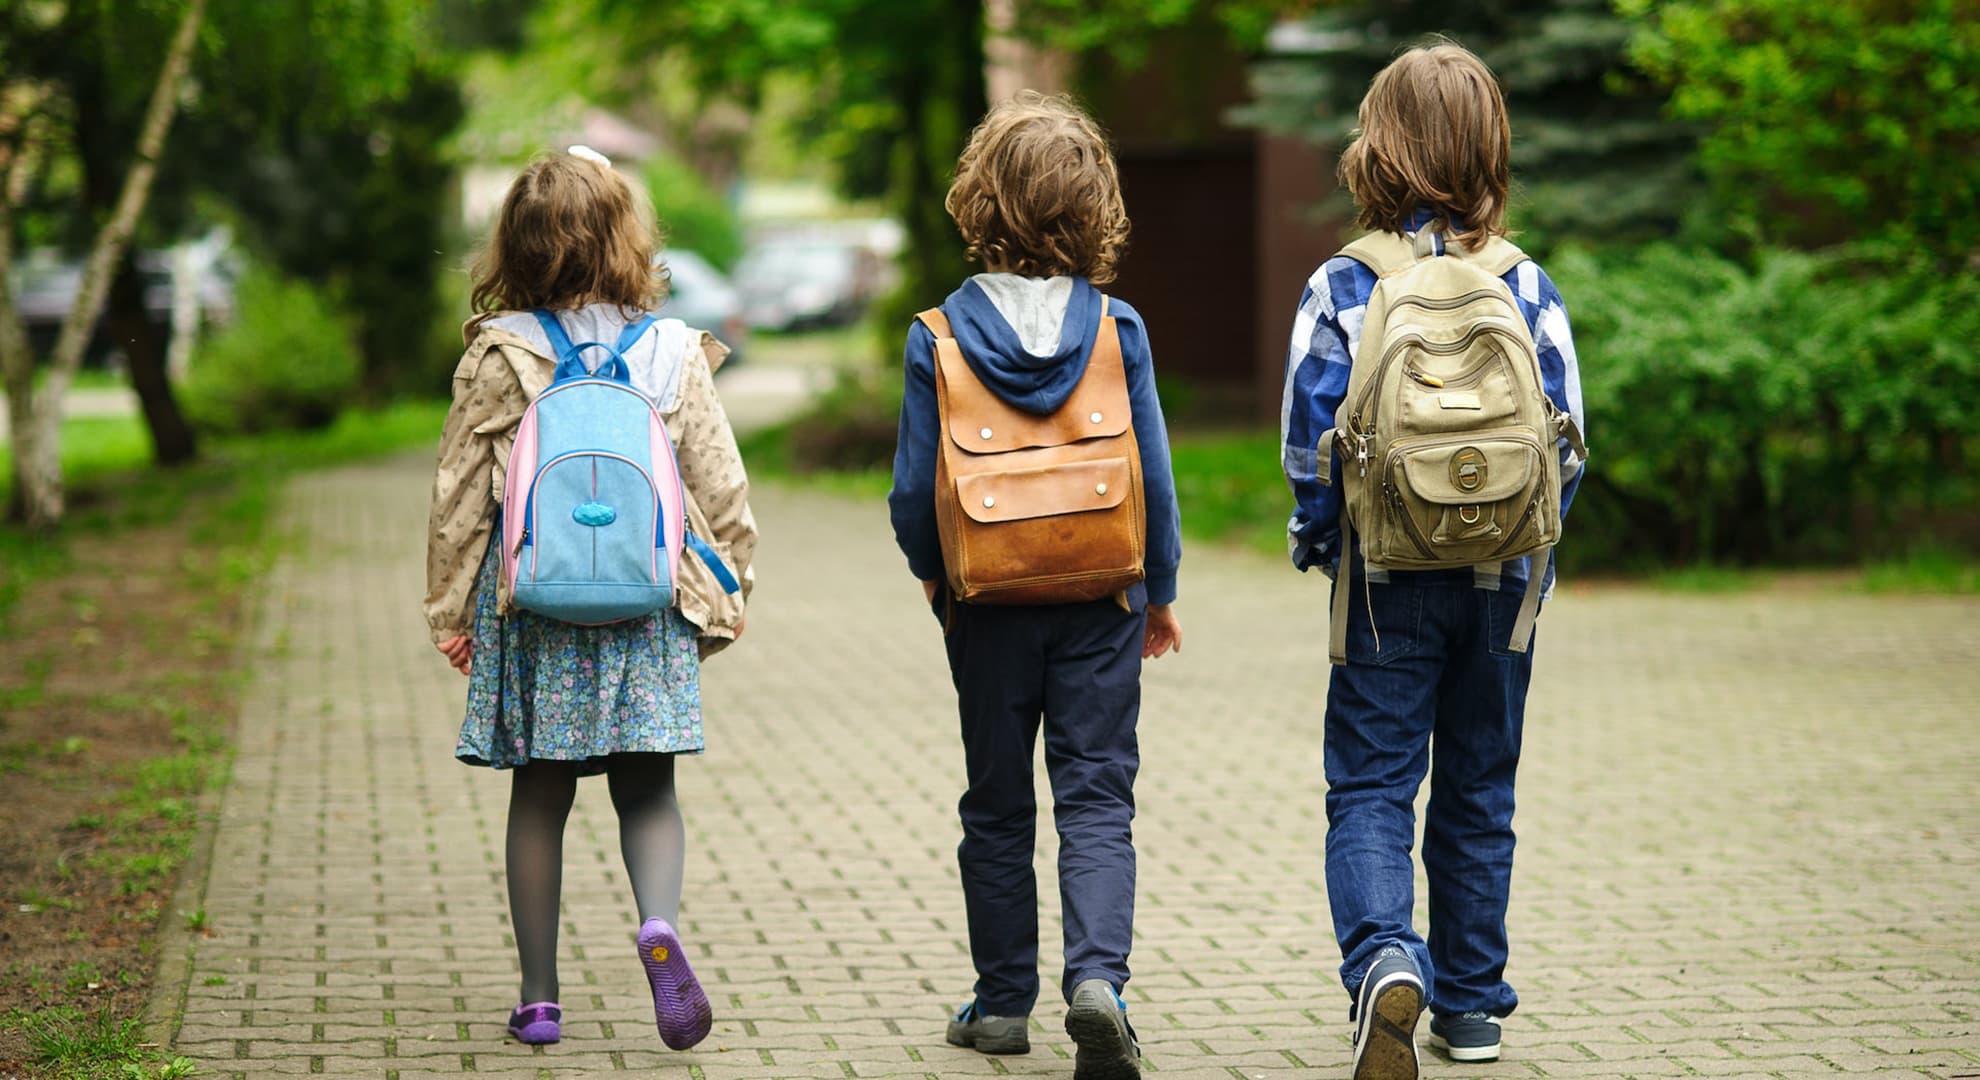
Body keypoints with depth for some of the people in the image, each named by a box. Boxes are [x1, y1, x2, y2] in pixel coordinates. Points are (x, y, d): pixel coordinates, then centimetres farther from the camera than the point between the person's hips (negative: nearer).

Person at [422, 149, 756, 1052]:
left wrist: (450, 610, 9)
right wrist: (724, 597, 13)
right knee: (646, 788, 9)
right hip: (648, 604, 0)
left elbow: (459, 497, 0)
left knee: (539, 798, 9)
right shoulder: (674, 354, -2)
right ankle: (660, 922, -19)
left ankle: (539, 998, 12)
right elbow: (721, 491, 1)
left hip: (531, 605, 0)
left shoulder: (497, 356, -4)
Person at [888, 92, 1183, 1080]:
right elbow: (1154, 475, -3)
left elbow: (914, 491, -6)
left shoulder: (939, 338, -9)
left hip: (988, 603, 0)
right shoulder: (1116, 330, -6)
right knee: (1097, 797, 2)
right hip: (1099, 601, 0)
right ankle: (1096, 977, -17)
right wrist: (1160, 589, 11)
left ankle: (1004, 1000, 18)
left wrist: (931, 572, 14)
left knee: (997, 806, 12)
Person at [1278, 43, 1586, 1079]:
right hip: (1502, 580, 2)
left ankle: (1385, 960, -25)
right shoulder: (1529, 287, -2)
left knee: (1370, 789, 0)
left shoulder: (1341, 288, -7)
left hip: (1386, 581, -2)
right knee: (1478, 792, 14)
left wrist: (1320, 543, 8)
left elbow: (1310, 440, -8)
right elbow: (1565, 437, 0)